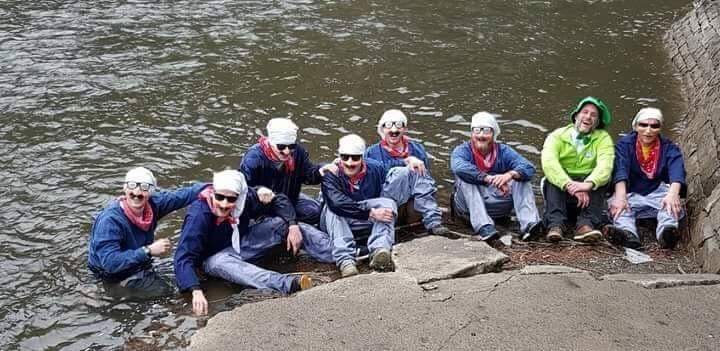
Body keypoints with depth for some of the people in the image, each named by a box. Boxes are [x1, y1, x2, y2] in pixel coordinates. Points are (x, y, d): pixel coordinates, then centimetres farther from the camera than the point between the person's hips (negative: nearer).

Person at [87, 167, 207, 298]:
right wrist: (148, 251, -33)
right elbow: (110, 263, -34)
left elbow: (180, 195, 4)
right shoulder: (110, 220, -27)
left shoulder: (152, 204, -9)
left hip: (142, 269, 7)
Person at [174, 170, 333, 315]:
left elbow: (280, 201, -3)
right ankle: (288, 284, -56)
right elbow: (183, 257, -38)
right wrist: (196, 291, -53)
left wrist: (293, 226, -20)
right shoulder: (199, 215, -32)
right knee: (220, 263, -39)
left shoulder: (246, 197, -20)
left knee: (282, 222, -12)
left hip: (242, 245, 5)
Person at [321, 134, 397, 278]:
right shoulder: (330, 174, -17)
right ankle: (345, 259, -49)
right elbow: (337, 203, -32)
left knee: (389, 204, -22)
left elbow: (386, 196, -8)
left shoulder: (376, 169, -5)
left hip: (367, 222, 2)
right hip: (338, 222, -2)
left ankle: (380, 250, -45)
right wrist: (370, 213, -38)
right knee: (332, 209, -33)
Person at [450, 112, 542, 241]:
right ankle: (484, 228, -44)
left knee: (522, 179, -14)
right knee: (465, 180, -28)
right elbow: (459, 167, -31)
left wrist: (510, 174, -37)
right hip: (470, 204, -2)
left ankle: (529, 224, -33)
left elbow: (529, 168, -14)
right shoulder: (462, 150, -5)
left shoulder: (503, 151, 1)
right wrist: (489, 179, -40)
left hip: (499, 200, 2)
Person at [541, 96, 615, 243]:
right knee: (552, 177, -28)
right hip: (561, 190, 0)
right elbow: (548, 162, -20)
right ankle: (555, 224, -42)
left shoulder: (603, 138, 3)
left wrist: (589, 184, -38)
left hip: (589, 192, 1)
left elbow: (605, 165, -17)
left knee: (600, 178, -26)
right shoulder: (558, 136, 1)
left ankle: (586, 224, -39)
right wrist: (570, 185, -36)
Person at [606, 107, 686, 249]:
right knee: (617, 204, -31)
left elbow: (676, 171, -19)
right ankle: (627, 233, -57)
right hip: (630, 194, 0)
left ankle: (666, 230, -57)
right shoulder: (624, 144, -1)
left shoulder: (669, 147, 1)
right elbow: (620, 170, -19)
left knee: (670, 200, -31)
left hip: (658, 194, 1)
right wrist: (620, 196, -39)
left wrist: (673, 194, -42)